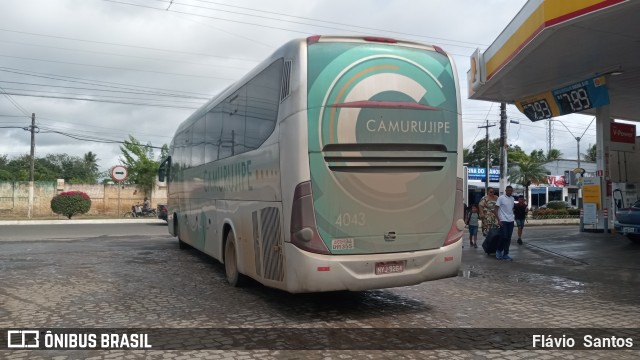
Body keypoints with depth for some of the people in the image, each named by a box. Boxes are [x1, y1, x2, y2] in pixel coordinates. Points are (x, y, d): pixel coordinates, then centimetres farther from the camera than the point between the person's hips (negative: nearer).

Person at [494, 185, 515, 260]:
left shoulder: (512, 199, 11)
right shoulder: (501, 198, -7)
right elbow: (496, 209, -8)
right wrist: (499, 220, -13)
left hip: (511, 221, 6)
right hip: (503, 220, -6)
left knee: (508, 238, 6)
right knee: (504, 237, -9)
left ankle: (505, 254, 12)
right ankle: (499, 250, 13)